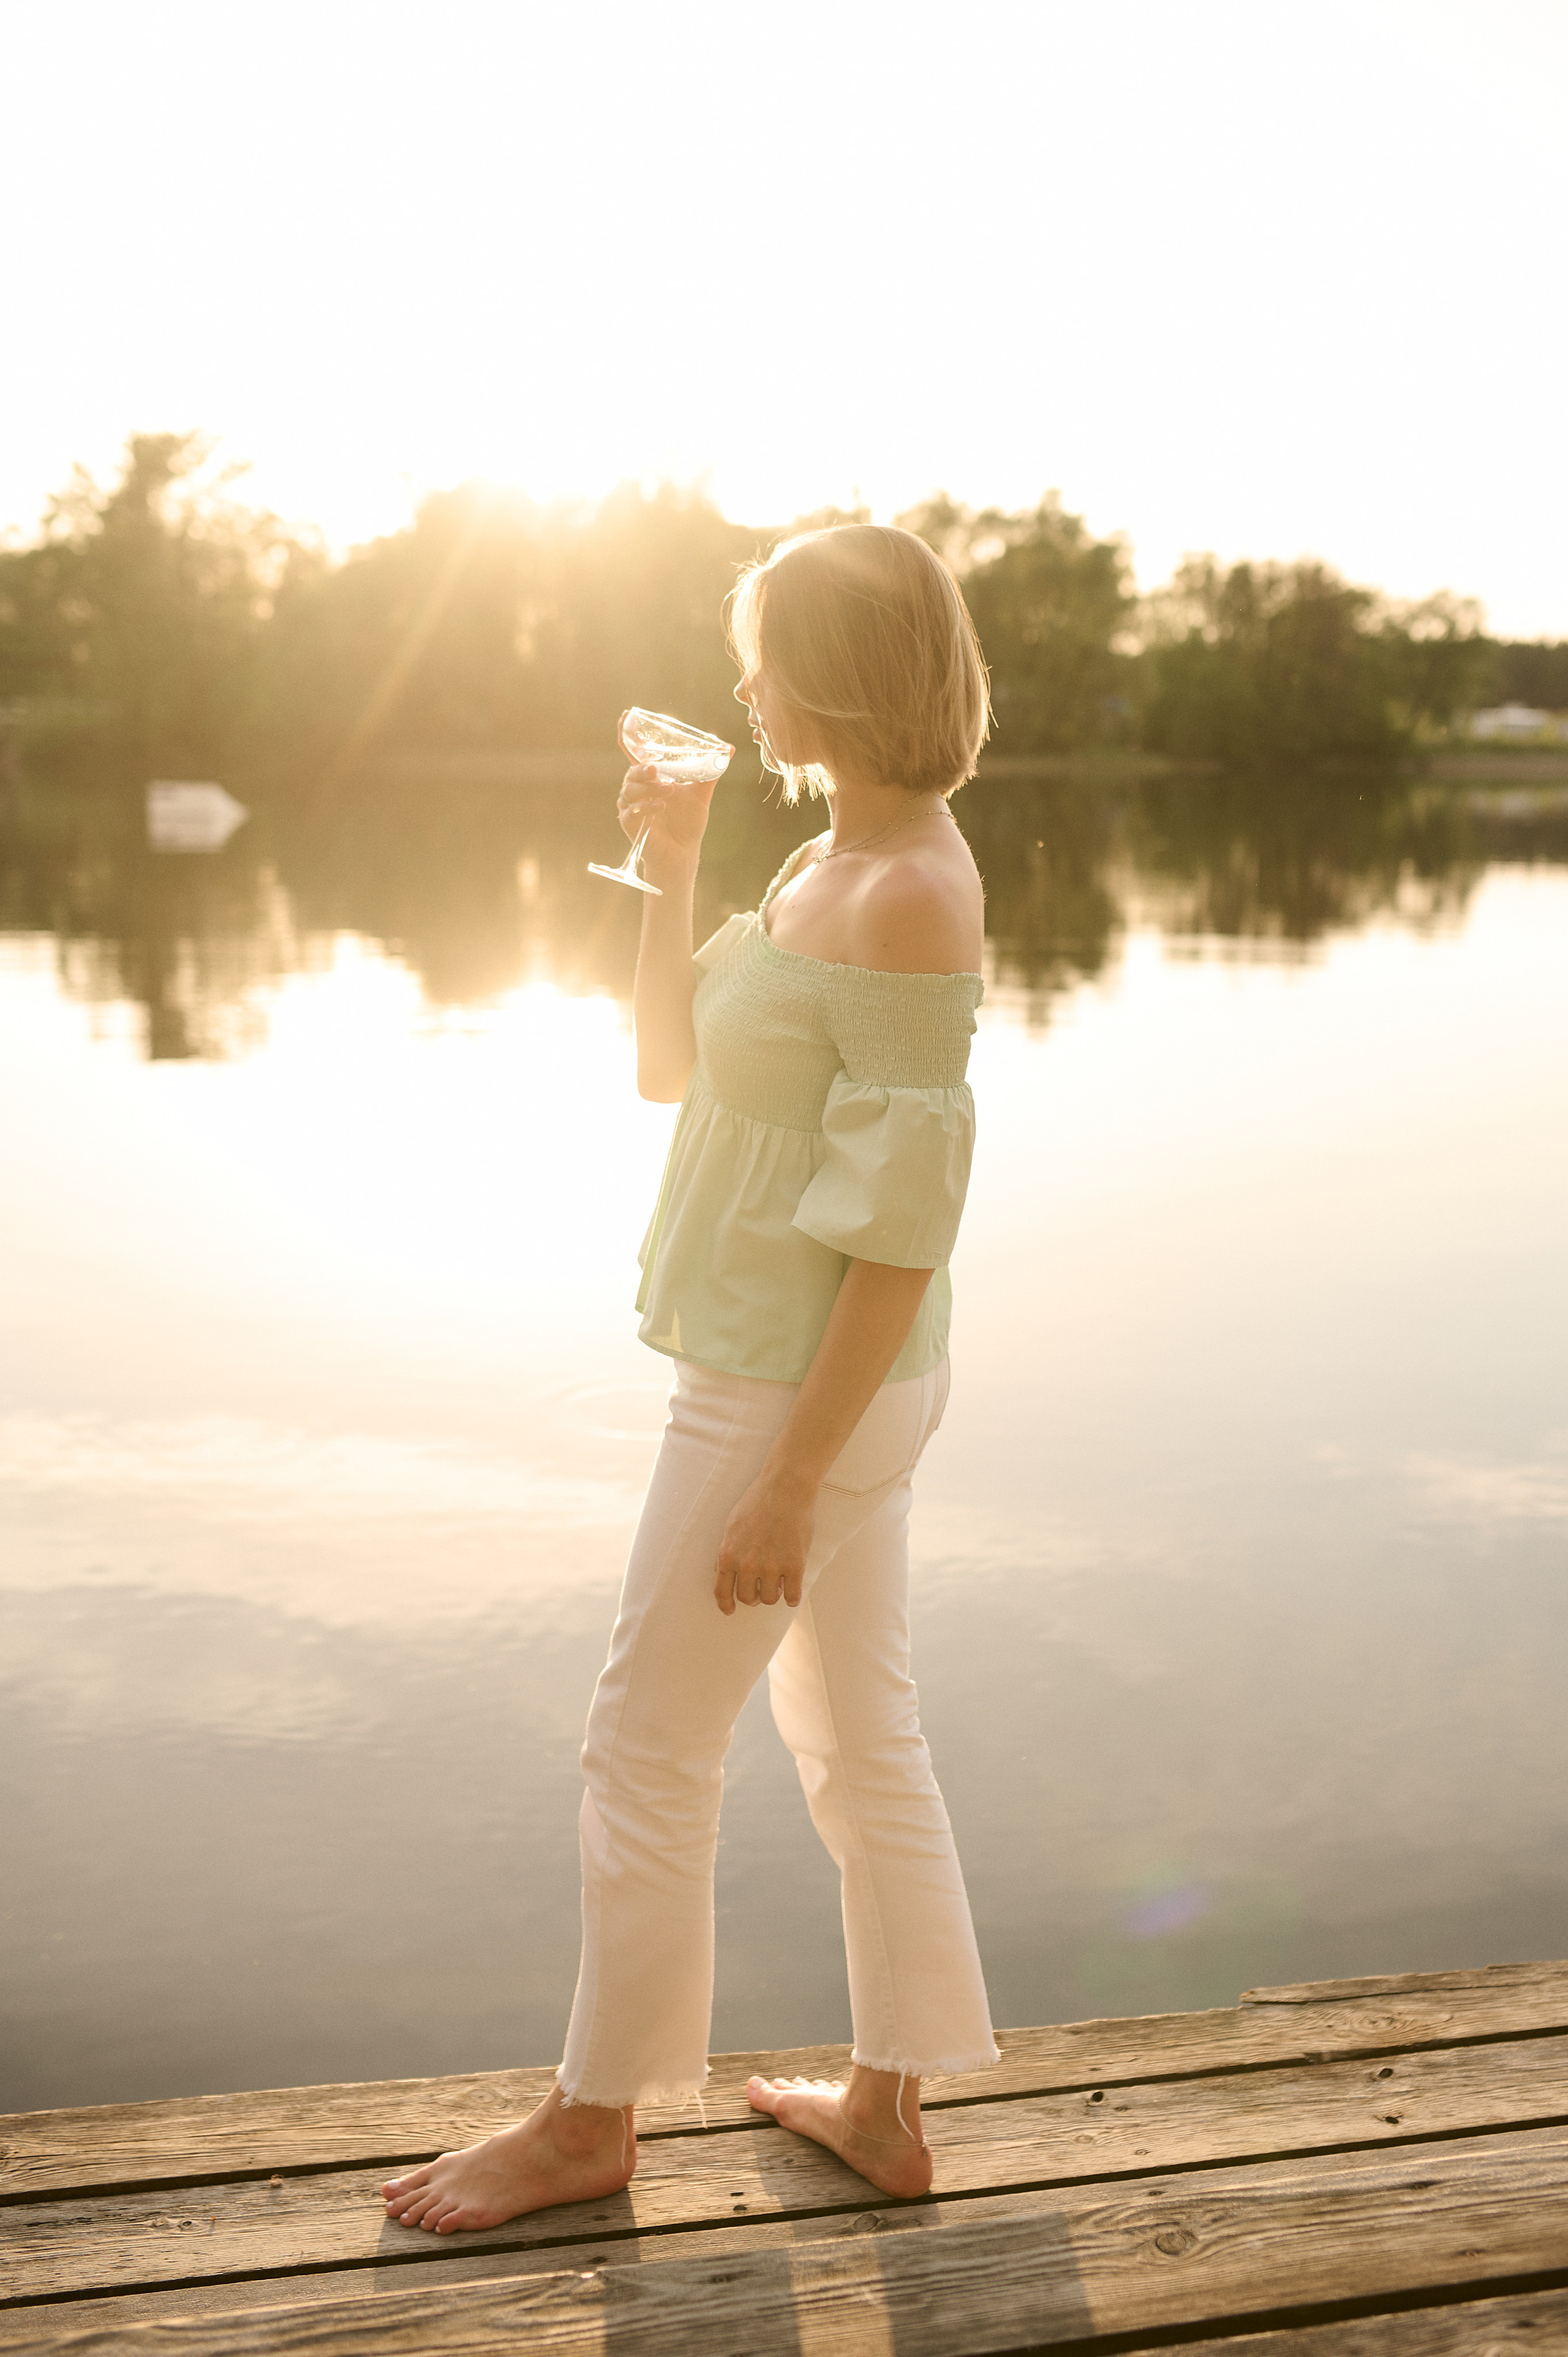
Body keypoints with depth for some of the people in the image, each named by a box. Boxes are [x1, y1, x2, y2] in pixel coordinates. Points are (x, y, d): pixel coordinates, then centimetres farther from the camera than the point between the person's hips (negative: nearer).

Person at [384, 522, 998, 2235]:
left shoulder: (907, 897, -22)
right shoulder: (832, 861, 9)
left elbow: (903, 1228, -24)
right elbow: (670, 1068, 15)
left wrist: (789, 1482, -21)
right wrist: (669, 872, 3)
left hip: (800, 1382, -10)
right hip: (812, 1371, 10)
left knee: (649, 1747, 6)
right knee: (856, 1736, 17)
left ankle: (592, 2119, 26)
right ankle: (888, 2108, 32)